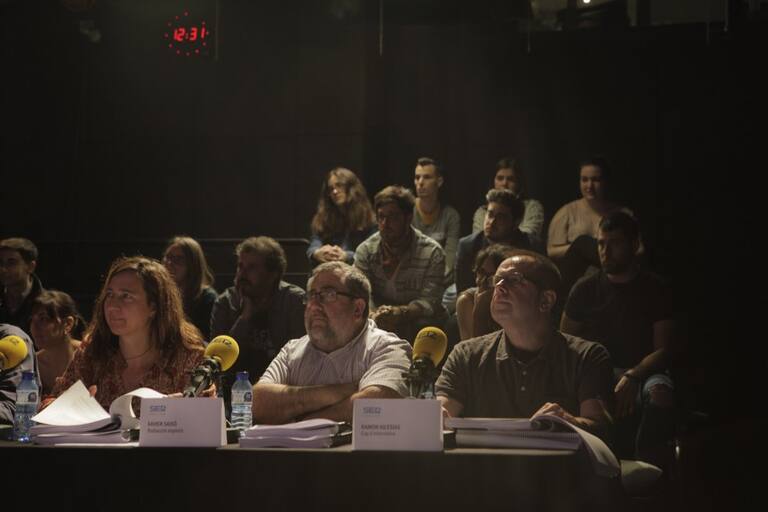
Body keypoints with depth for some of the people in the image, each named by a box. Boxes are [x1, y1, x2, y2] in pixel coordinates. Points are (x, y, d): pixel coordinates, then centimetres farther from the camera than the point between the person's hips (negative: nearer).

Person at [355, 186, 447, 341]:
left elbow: (429, 302, -16)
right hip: (378, 327, 2)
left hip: (420, 324, -2)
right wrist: (374, 316, -34)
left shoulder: (432, 253, -8)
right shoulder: (365, 250, 1)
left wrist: (400, 312, -37)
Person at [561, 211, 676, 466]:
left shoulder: (655, 289, 7)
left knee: (661, 391, -38)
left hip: (641, 374, -1)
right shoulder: (585, 288, 12)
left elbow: (664, 349, -1)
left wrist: (632, 377, -20)